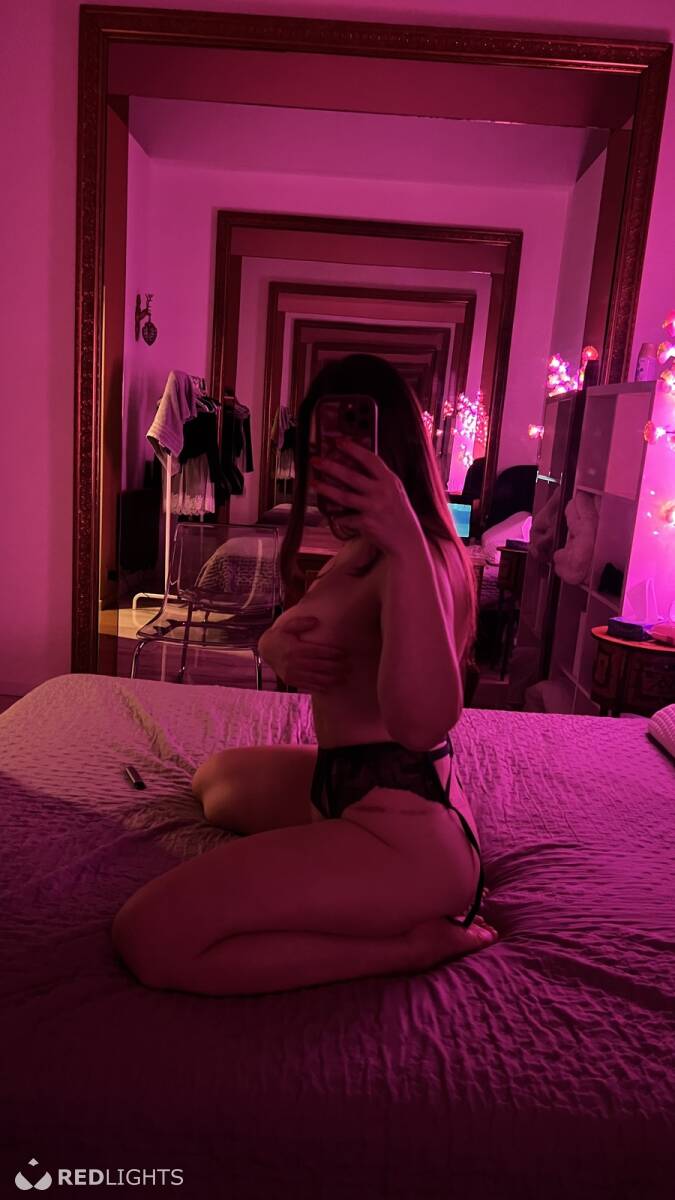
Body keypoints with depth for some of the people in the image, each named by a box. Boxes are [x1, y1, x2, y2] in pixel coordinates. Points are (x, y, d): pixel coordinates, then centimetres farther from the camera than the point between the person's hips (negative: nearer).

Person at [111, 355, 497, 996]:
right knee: (217, 776, 33)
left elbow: (421, 722, -39)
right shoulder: (358, 549, 9)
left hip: (404, 827, -10)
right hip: (349, 784, 10)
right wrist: (278, 651, -10)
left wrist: (408, 544, -47)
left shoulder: (419, 559, -23)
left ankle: (415, 942, -8)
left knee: (148, 936, -19)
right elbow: (275, 636, 14)